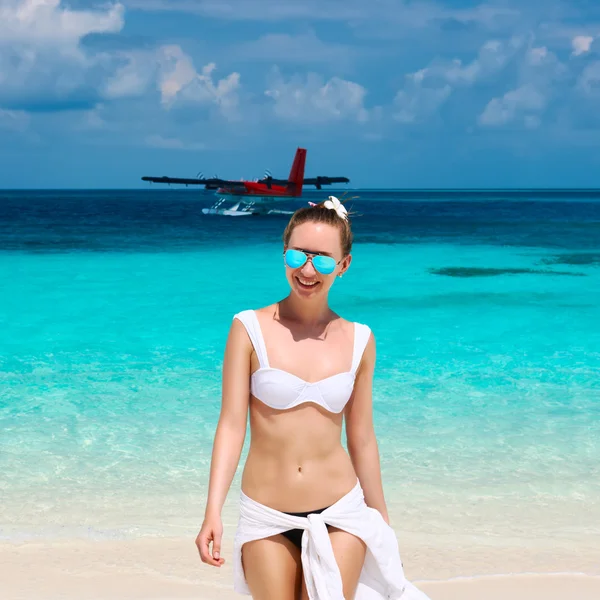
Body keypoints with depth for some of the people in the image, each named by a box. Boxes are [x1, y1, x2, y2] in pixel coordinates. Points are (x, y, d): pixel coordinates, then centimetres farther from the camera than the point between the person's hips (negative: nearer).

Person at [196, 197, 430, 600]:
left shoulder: (359, 340, 2)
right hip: (267, 519, -1)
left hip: (339, 514, 1)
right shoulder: (250, 329, -5)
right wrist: (213, 513, -14)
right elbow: (232, 425, -6)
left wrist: (383, 523, 14)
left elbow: (362, 439, 9)